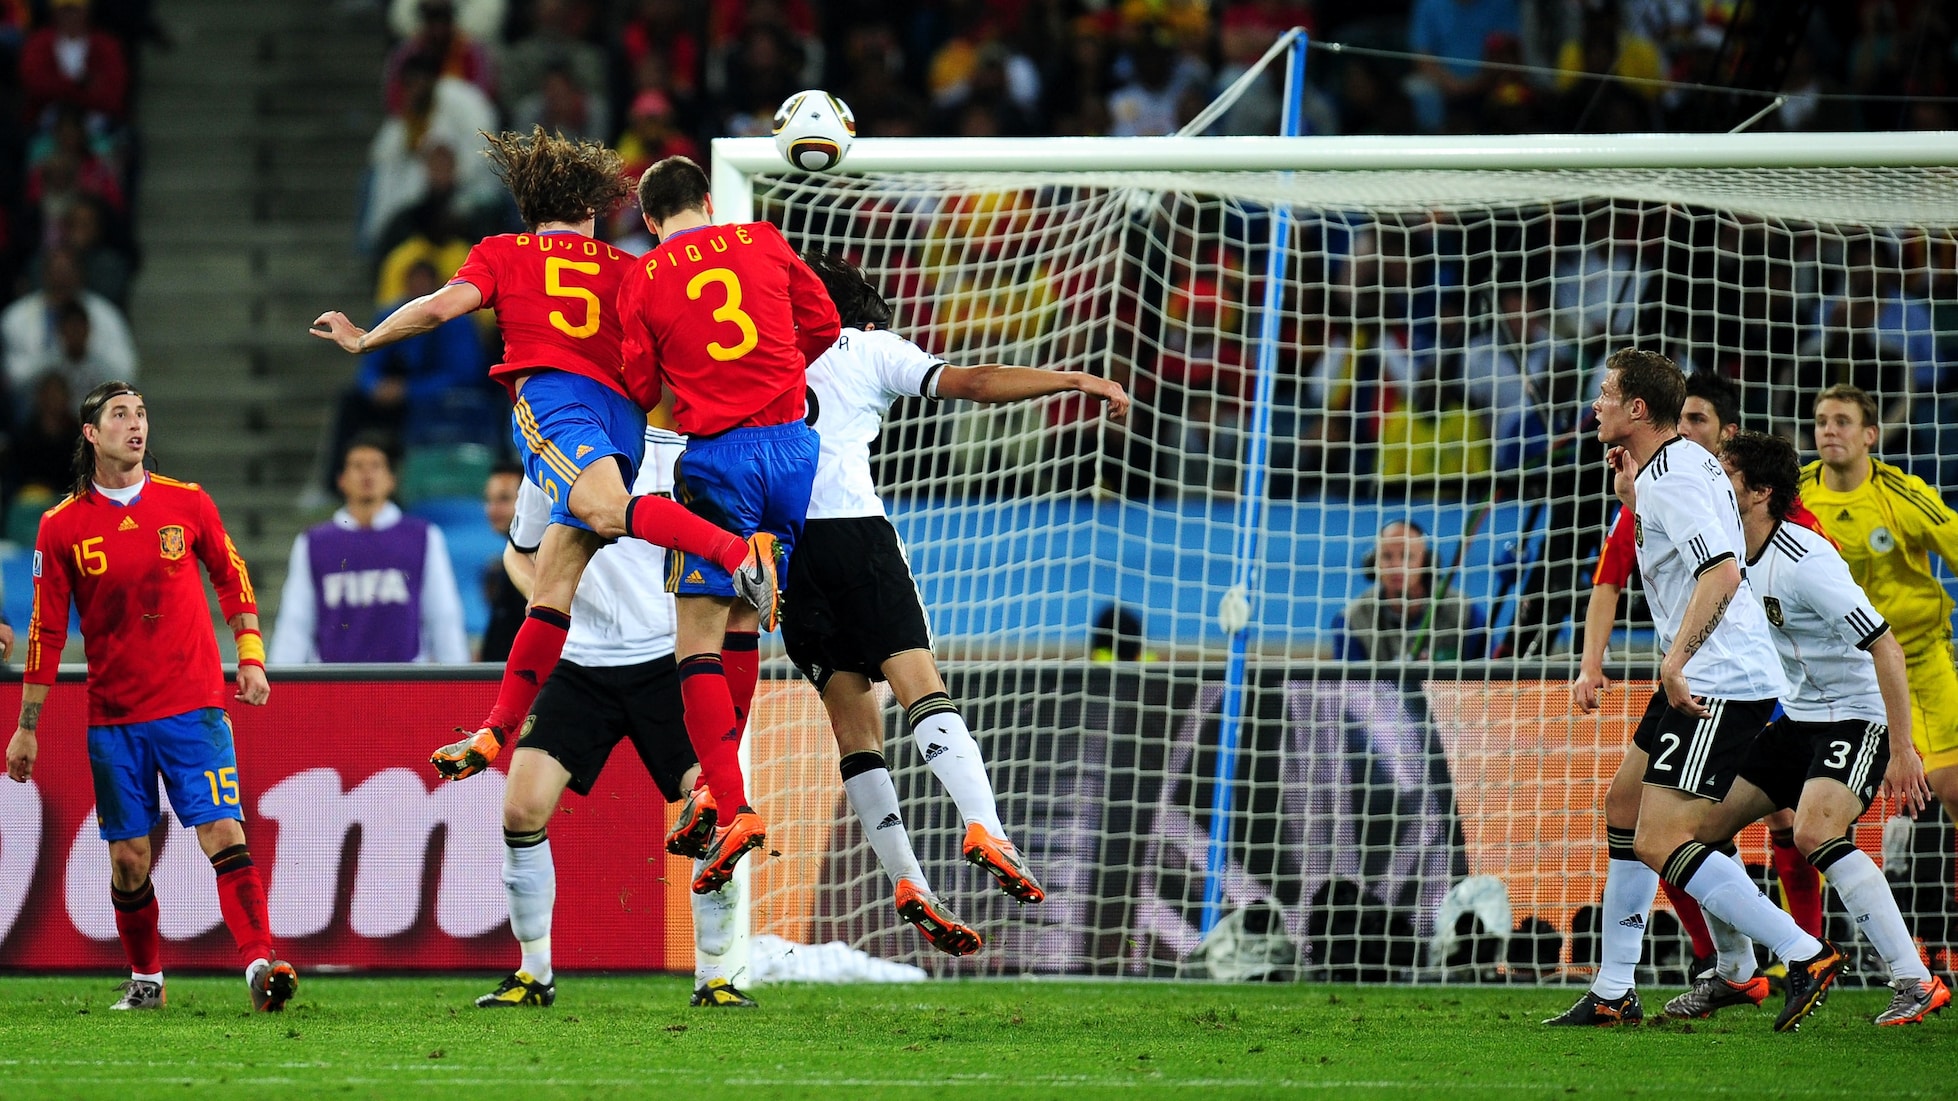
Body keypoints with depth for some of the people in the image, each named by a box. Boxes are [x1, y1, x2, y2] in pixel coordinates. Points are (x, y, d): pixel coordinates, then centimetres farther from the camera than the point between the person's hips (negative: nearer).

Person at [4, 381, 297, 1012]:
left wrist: (251, 658, 5)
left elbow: (231, 579, 15)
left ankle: (260, 962, -20)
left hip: (193, 705, -1)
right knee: (128, 856, 3)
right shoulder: (62, 526, 1)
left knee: (224, 834, -13)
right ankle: (145, 979, 20)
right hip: (113, 717, 1)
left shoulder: (187, 503, 2)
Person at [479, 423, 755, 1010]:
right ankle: (533, 973, 6)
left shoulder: (681, 452, -3)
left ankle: (713, 977, 3)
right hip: (580, 665, 1)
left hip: (666, 660, -1)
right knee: (522, 807, -12)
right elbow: (521, 553, 19)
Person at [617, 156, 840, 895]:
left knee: (699, 642, -3)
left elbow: (639, 390, 4)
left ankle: (733, 808, -16)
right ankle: (720, 778, 21)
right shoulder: (762, 243, 10)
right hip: (793, 444, 4)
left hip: (718, 458, -4)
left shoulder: (642, 279, 3)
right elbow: (822, 325, 18)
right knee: (741, 621, 18)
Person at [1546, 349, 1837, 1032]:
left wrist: (1675, 659, -32)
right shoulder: (1683, 465, 16)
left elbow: (1722, 572, -28)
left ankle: (1805, 956, -16)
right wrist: (1631, 496, 17)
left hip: (1720, 685, -11)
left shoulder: (1669, 477, -16)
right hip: (1700, 680, 11)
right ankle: (1613, 994, 24)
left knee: (1660, 843, -14)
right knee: (1624, 804, 19)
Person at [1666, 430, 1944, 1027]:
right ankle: (1736, 973, 24)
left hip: (1857, 718, -9)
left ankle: (1917, 983, -27)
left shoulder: (1804, 562, -24)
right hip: (1798, 719, 9)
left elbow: (1886, 647, -24)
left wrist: (1901, 749, -26)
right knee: (1705, 823, 7)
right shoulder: (1736, 554, 2)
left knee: (1815, 832, -30)